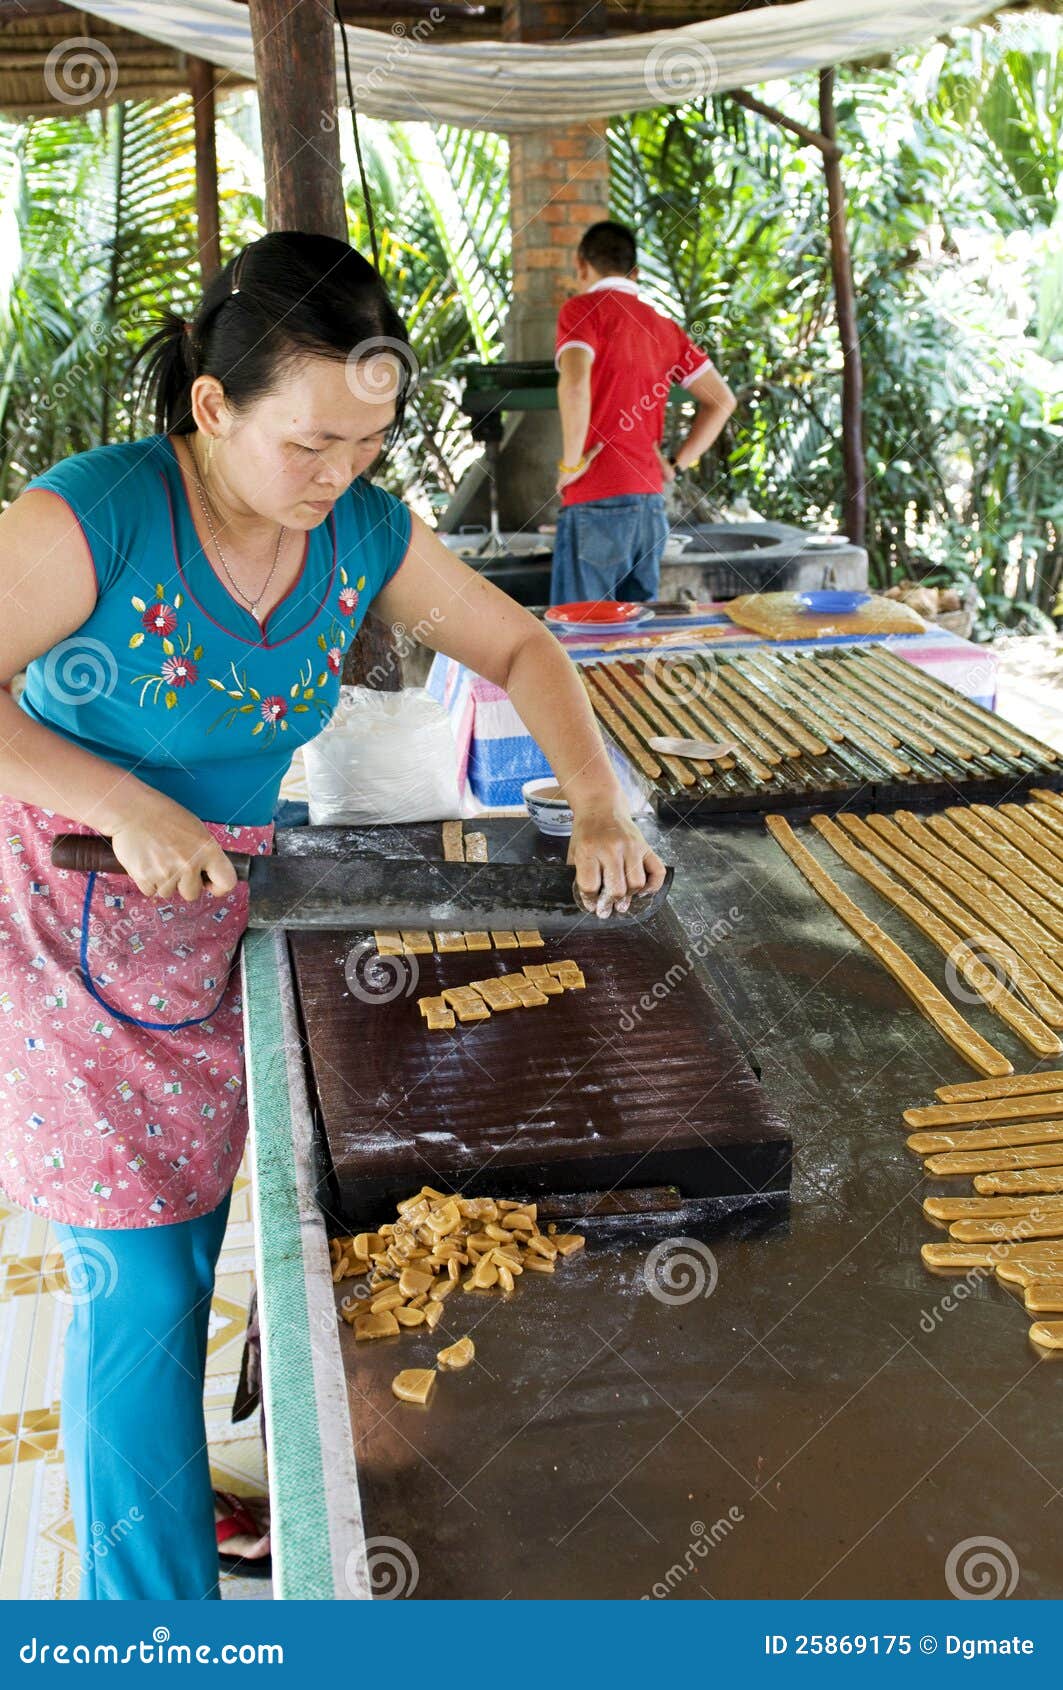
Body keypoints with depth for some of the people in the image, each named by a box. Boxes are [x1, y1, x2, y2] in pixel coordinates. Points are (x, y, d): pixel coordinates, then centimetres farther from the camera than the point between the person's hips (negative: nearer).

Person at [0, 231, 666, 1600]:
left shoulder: (366, 534, -4)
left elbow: (520, 647, 5)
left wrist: (598, 808, -8)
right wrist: (123, 804, -31)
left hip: (222, 921, 6)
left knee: (183, 1247, 16)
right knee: (139, 1277, -2)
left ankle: (143, 1489, 38)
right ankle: (153, 1595, 15)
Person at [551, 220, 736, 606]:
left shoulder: (582, 309, -3)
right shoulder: (663, 326, 16)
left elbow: (574, 384, -21)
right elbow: (722, 400, 17)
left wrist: (572, 463, -11)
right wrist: (676, 465, 14)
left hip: (596, 502, -6)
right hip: (651, 502, 7)